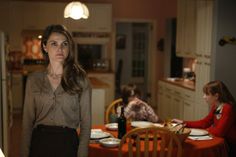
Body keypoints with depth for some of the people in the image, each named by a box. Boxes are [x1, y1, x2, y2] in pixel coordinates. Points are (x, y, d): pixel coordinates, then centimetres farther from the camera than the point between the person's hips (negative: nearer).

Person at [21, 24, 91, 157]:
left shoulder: (80, 80, -5)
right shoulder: (33, 80, 1)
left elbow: (86, 124, -4)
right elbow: (28, 121, 3)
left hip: (68, 142, -1)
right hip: (39, 142, 2)